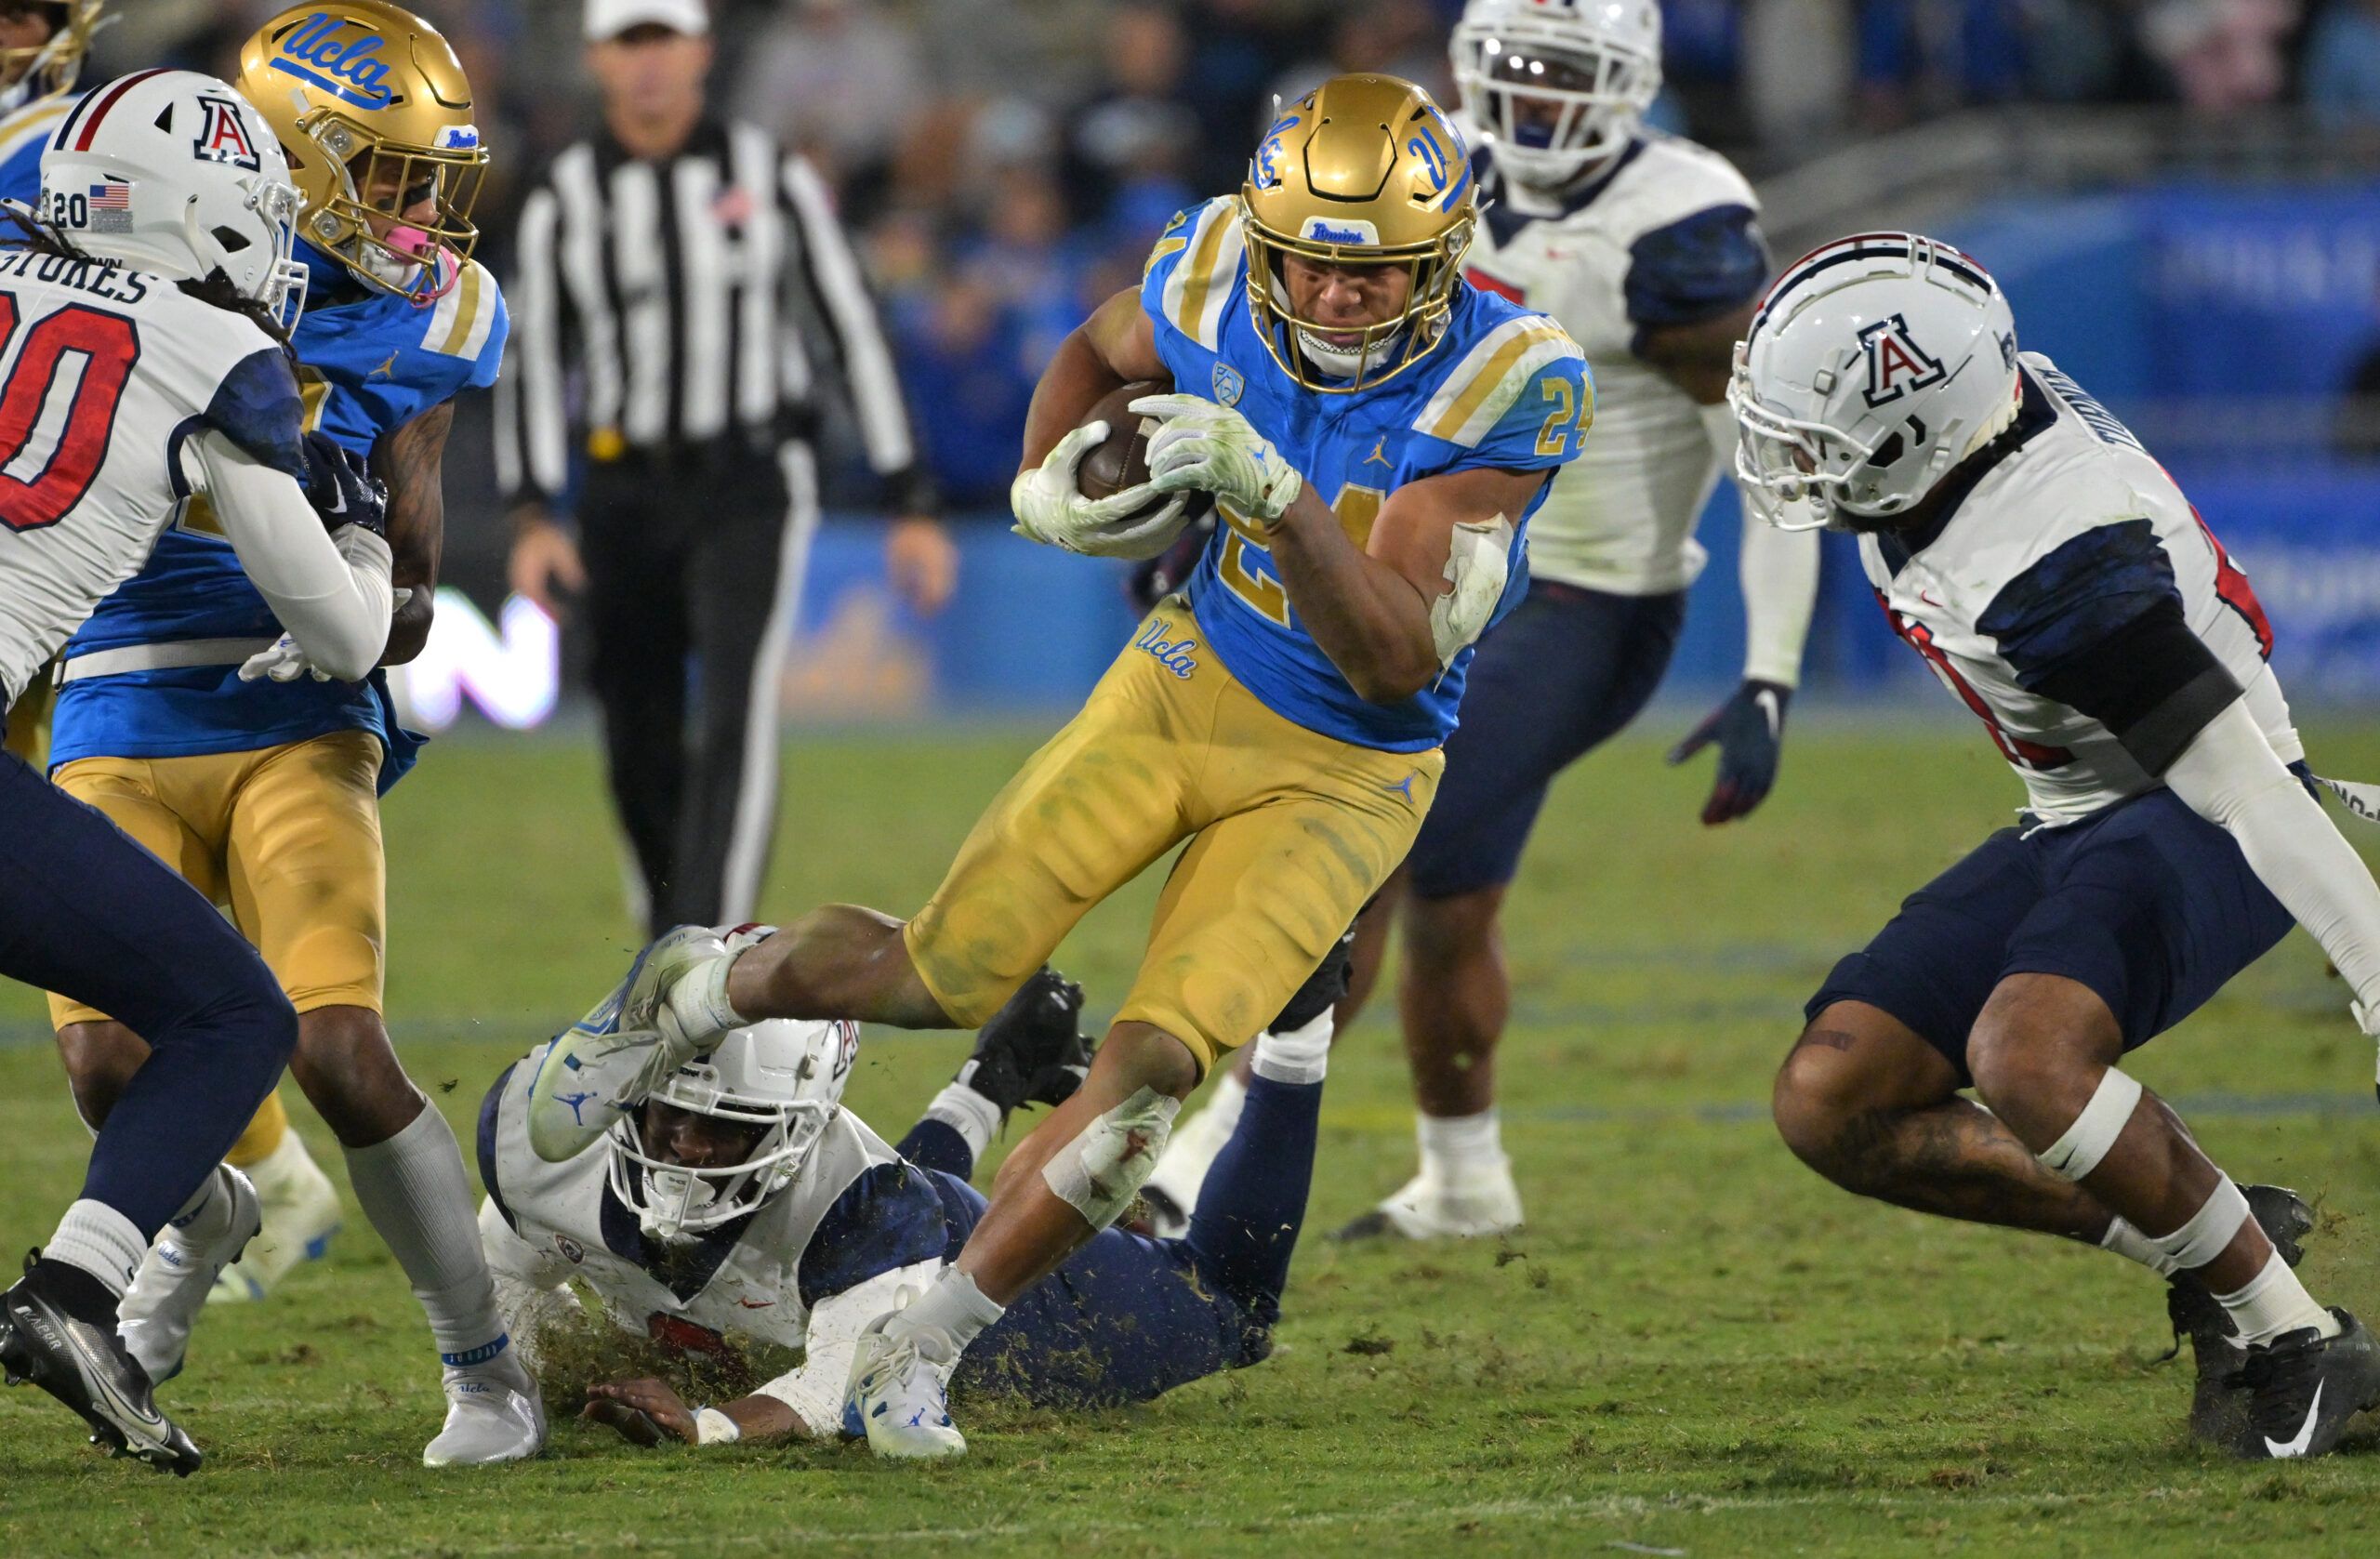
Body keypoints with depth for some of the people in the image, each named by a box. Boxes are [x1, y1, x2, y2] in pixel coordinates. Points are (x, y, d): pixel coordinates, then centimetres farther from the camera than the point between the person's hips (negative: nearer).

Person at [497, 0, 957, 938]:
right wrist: (532, 518, -7)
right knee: (641, 751, 6)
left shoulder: (773, 180, 1)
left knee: (734, 723, -19)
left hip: (751, 484, -2)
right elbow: (534, 366, 6)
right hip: (626, 497, 3)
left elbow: (854, 335, 4)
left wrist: (912, 507, 1)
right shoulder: (565, 200, 5)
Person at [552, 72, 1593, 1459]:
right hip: (1195, 678, 3)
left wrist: (1279, 496, -42)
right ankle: (702, 994, 31)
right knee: (948, 976, -1)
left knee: (1156, 1064, -16)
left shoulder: (1507, 383, -26)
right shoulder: (1218, 280, -15)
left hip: (1346, 769, -3)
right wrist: (1050, 487, -7)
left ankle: (918, 1355, 0)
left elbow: (1393, 665, -29)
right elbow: (1097, 356, 12)